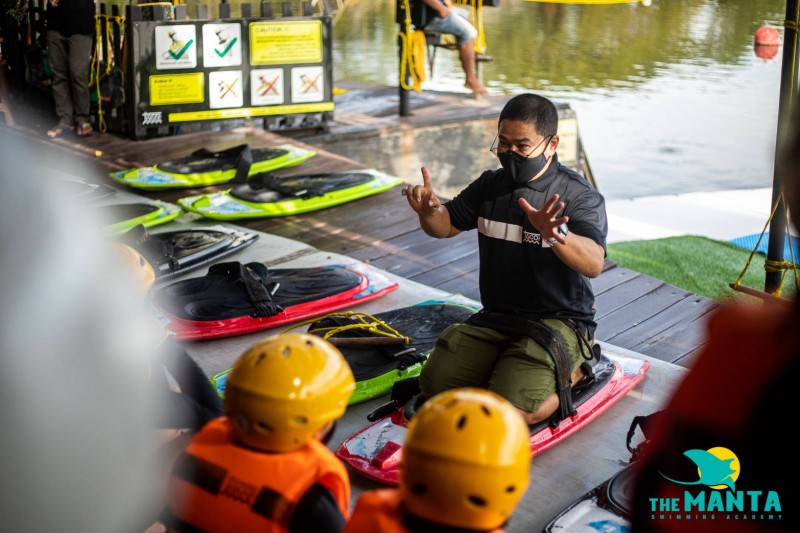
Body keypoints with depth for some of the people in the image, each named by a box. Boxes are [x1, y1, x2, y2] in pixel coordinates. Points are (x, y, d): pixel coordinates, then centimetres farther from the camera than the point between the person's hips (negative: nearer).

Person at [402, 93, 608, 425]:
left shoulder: (579, 195, -11)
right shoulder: (490, 185, 8)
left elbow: (594, 265, -26)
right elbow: (446, 226, 18)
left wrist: (554, 234, -47)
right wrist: (429, 211, -8)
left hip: (558, 322, -5)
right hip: (495, 318, 6)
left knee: (513, 412, -24)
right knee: (434, 386, -11)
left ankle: (573, 371, 5)